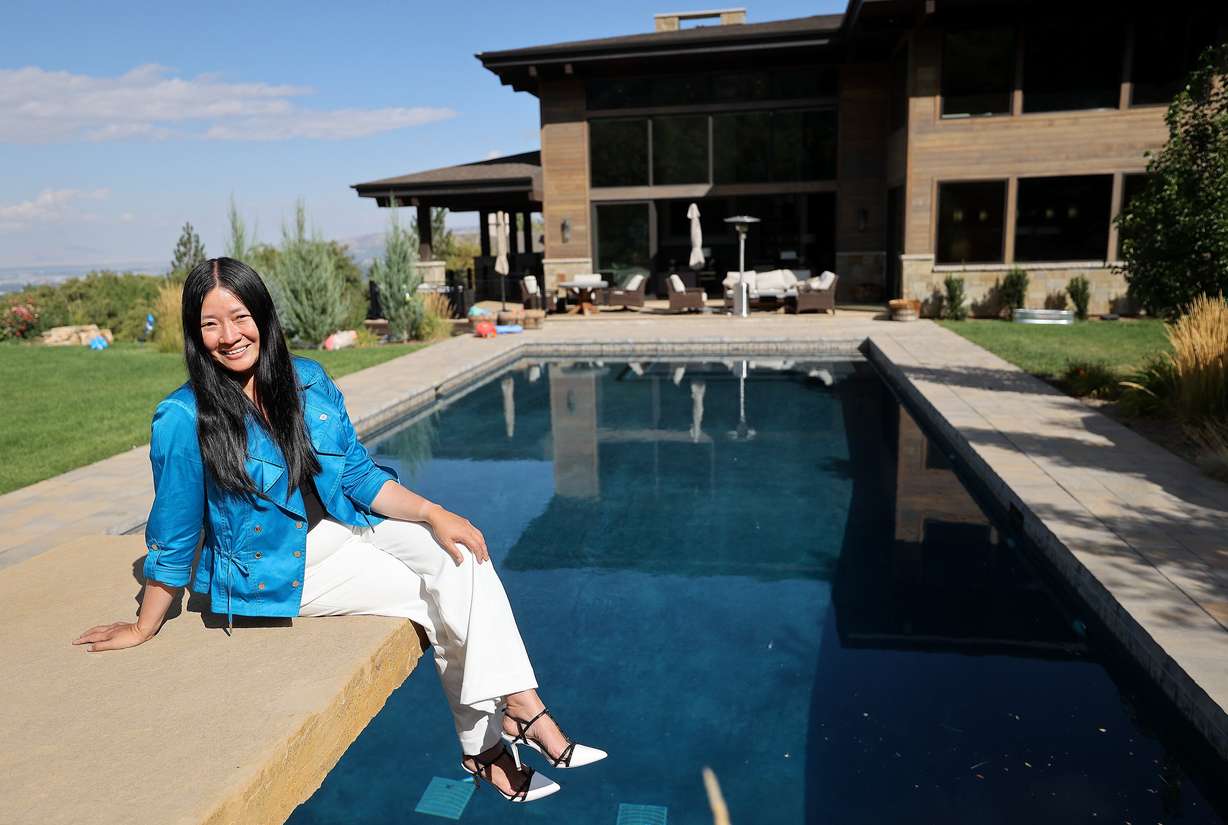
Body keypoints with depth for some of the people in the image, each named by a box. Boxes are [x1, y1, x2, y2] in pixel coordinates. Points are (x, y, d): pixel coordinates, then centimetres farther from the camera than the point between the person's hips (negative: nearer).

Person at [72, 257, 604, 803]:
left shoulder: (309, 381, -2)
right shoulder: (183, 420, -17)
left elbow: (360, 476, 1)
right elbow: (172, 537, -7)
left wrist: (433, 514, -11)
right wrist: (143, 629, 1)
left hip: (340, 528, 5)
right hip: (275, 570, -5)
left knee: (461, 553, -18)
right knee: (442, 597, -15)